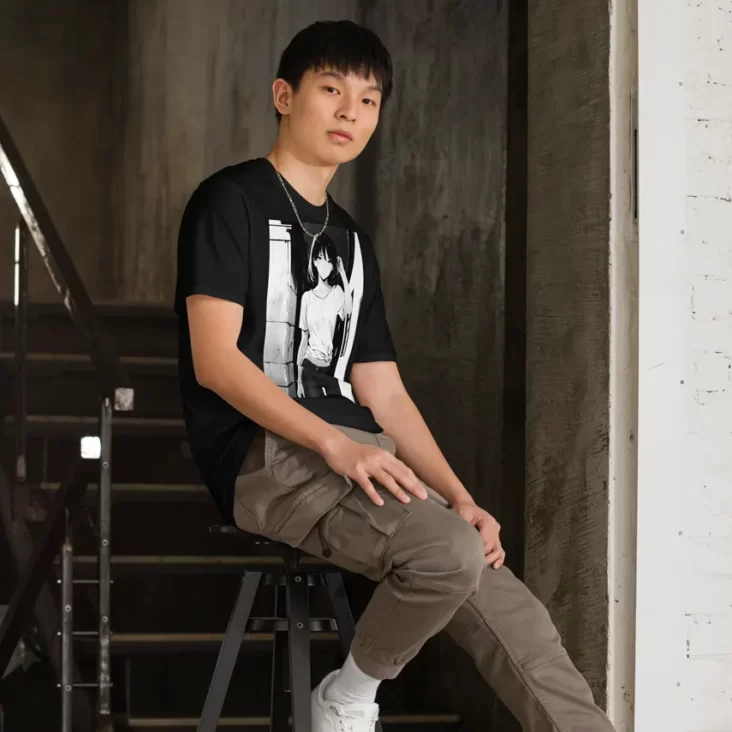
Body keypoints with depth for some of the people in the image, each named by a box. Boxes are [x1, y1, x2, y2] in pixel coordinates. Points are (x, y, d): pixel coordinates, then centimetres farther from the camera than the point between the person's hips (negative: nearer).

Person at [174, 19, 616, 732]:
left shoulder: (351, 240, 23)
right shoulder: (230, 201, 1)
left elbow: (384, 393, 18)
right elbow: (214, 359, -11)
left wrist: (459, 499, 2)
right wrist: (334, 443, -22)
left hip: (363, 455, 7)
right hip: (267, 456, -7)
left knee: (506, 608, -11)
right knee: (449, 552, -29)